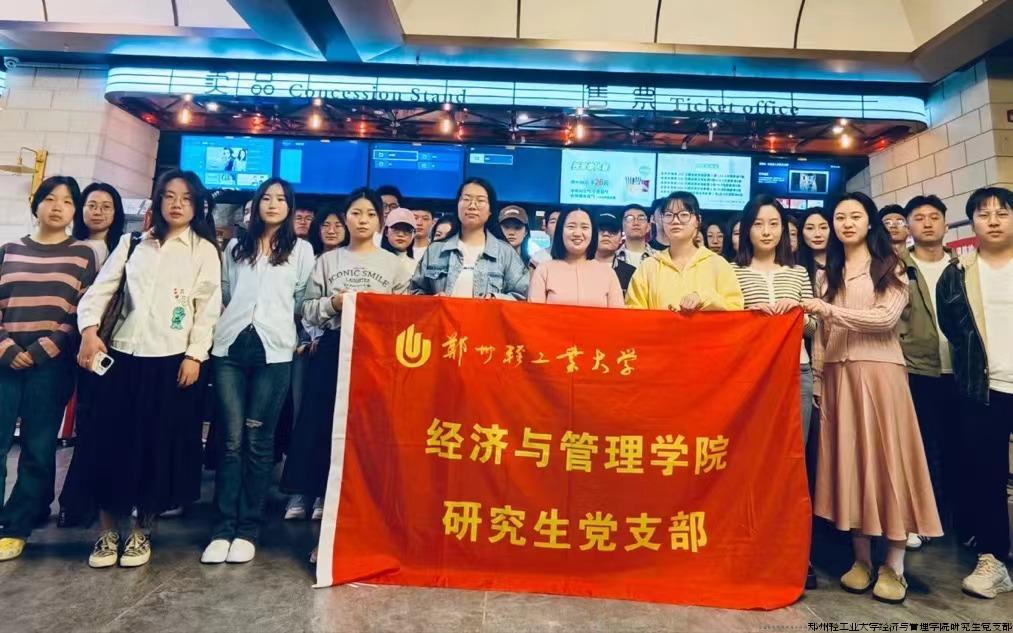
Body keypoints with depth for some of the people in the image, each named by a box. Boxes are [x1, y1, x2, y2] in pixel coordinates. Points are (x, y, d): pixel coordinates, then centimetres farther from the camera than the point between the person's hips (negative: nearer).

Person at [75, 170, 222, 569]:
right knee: (112, 442, 5)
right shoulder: (134, 242, 12)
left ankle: (141, 533, 19)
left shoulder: (204, 250, 3)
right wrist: (89, 329, -8)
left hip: (171, 359, -3)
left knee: (158, 446, 3)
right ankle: (108, 532, 21)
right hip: (123, 354, 3)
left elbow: (208, 308, -3)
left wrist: (194, 355, -11)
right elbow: (101, 288, 8)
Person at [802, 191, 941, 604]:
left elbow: (886, 317, -12)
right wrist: (817, 380, 6)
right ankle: (861, 557, 13)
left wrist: (829, 309, -17)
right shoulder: (826, 274, 15)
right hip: (838, 375, 3)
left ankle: (894, 565, 7)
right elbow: (821, 334, 12)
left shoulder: (890, 267, 5)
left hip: (878, 372, -3)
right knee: (848, 460, 3)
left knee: (886, 456, -2)